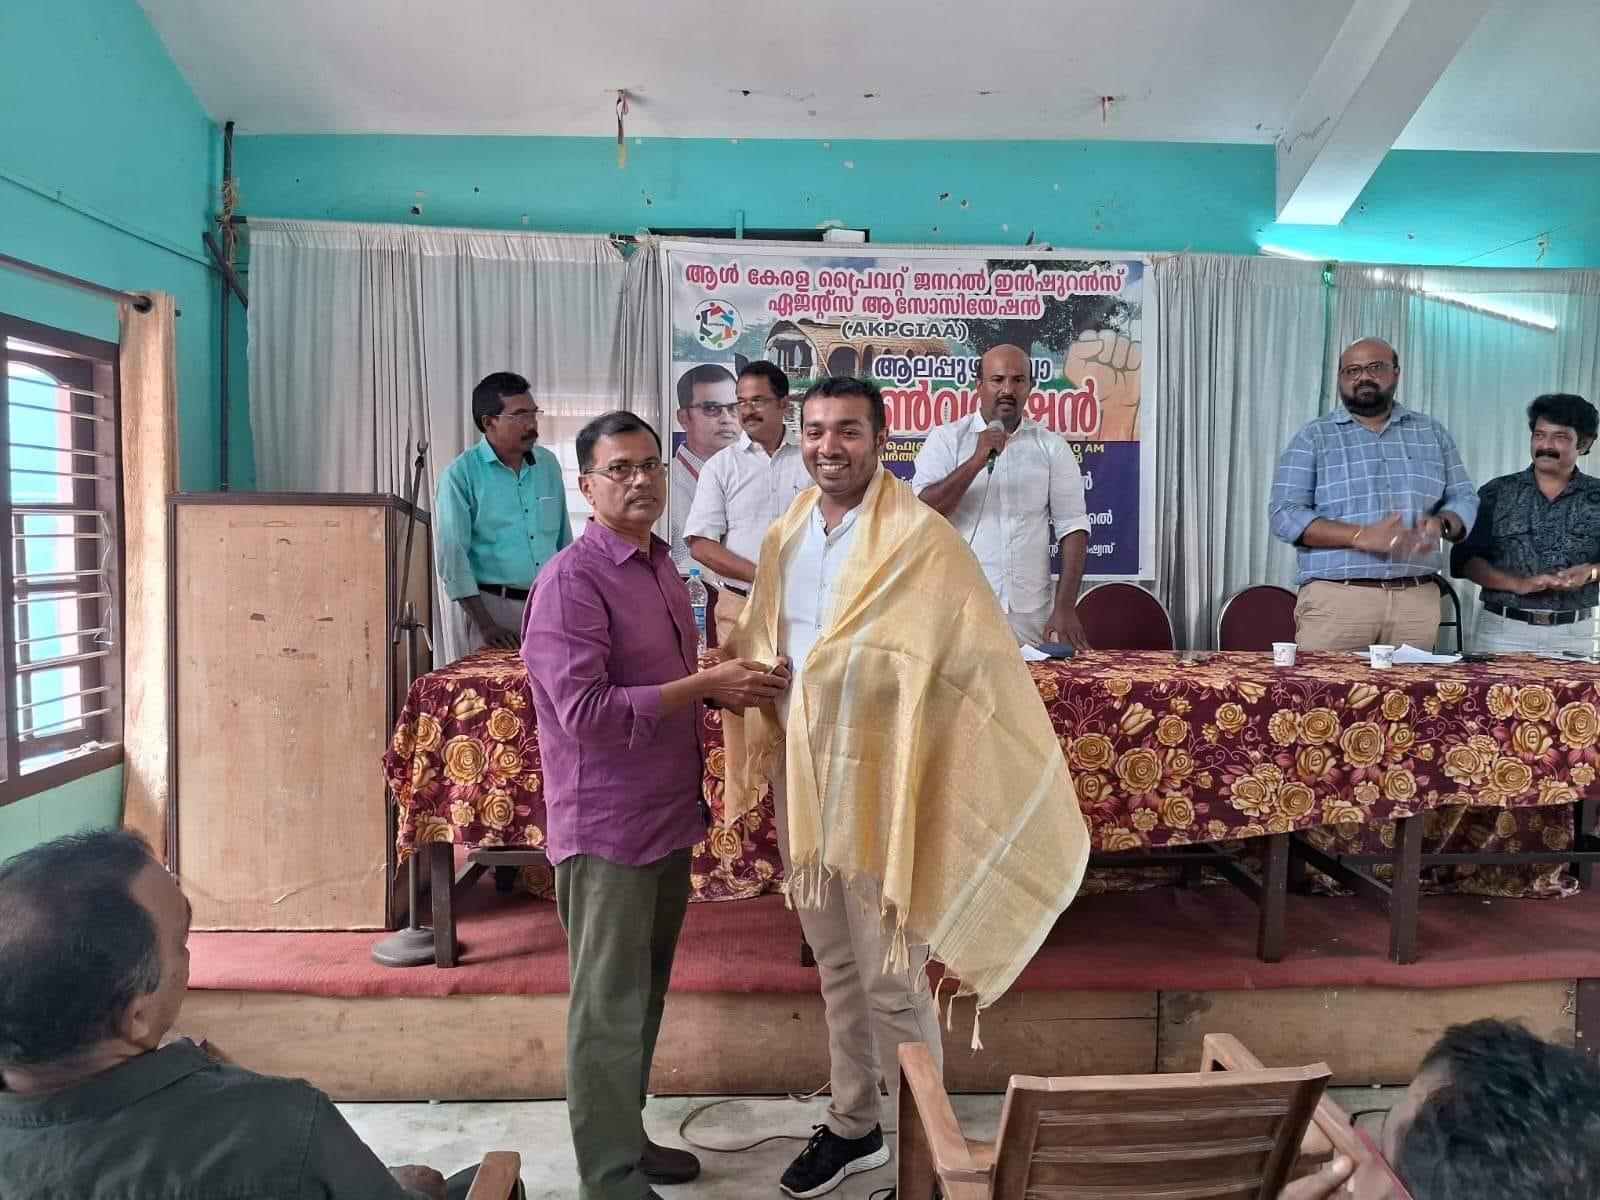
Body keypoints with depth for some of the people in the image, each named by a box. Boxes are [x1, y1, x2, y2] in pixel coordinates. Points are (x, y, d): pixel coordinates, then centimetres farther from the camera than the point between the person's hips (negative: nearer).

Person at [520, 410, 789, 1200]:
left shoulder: (664, 569, 10)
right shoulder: (570, 582, -17)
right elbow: (587, 712, -24)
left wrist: (727, 686, 0)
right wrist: (707, 684, -21)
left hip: (667, 817, 9)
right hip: (607, 827, -8)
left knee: (645, 995, 19)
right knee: (609, 1009, 3)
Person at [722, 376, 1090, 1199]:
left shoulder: (921, 538, -14)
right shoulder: (783, 540, 6)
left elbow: (976, 660, -17)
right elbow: (757, 647, 16)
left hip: (880, 785, -6)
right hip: (802, 781, 6)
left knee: (892, 981, 3)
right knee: (835, 966, 19)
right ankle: (853, 1125, 38)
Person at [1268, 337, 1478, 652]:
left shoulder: (1431, 433, 15)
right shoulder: (1313, 438, 4)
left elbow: (1464, 498, 15)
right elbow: (1285, 514, -6)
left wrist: (1440, 523, -10)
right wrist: (1362, 536, -18)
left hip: (1417, 600, 3)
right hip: (1336, 599, -3)